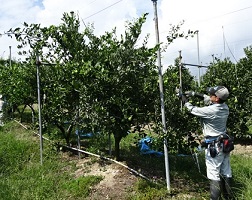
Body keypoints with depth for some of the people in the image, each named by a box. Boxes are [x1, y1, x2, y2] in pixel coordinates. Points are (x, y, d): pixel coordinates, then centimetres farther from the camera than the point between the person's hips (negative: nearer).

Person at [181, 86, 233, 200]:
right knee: (226, 172, 16)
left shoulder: (210, 111, -24)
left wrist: (186, 102, 9)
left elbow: (194, 110, -9)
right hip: (225, 143, 8)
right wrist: (195, 94, 16)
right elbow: (210, 100, 16)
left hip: (214, 146, -8)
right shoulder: (225, 107, -2)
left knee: (214, 175, 1)